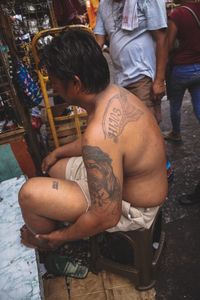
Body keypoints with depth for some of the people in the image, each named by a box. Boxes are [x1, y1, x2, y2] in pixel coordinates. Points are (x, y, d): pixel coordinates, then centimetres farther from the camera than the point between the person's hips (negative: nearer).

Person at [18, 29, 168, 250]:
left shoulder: (100, 135, -37)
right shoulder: (115, 93, -6)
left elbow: (106, 217, -30)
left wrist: (57, 237, -13)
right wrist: (58, 152, 17)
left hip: (133, 208, -9)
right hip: (133, 180, 9)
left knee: (30, 194, -15)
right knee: (55, 168, 18)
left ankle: (47, 248, 20)